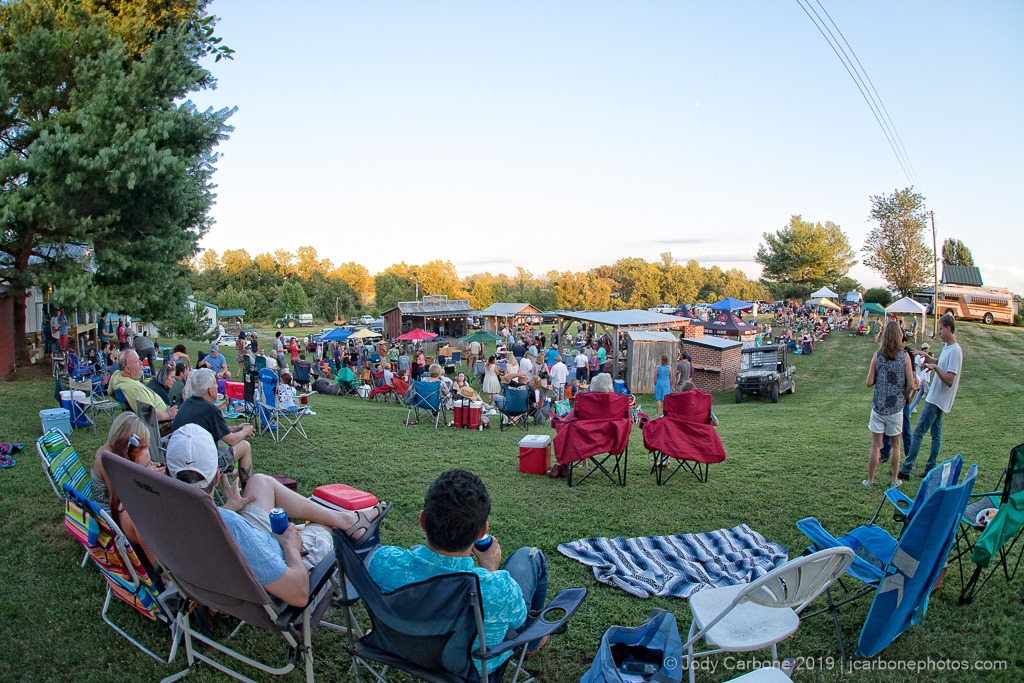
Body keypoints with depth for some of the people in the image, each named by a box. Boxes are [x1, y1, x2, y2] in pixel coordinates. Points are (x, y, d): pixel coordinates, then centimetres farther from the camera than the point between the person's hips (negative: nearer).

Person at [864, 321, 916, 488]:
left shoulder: (877, 356, -6)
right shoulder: (904, 356, -8)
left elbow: (869, 382, -5)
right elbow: (912, 384, -9)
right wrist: (916, 381, 12)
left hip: (879, 406, 0)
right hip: (896, 407, 0)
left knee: (876, 445, 7)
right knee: (895, 445, 15)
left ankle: (870, 480, 12)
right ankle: (895, 479, 24)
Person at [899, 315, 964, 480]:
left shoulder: (955, 351, -21)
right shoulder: (946, 347, 8)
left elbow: (950, 381, -25)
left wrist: (935, 368, -32)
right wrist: (928, 357, 14)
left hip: (937, 399, -10)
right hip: (936, 398, 10)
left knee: (918, 432, -8)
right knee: (936, 433, 14)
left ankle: (906, 469, -5)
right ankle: (931, 469, 21)